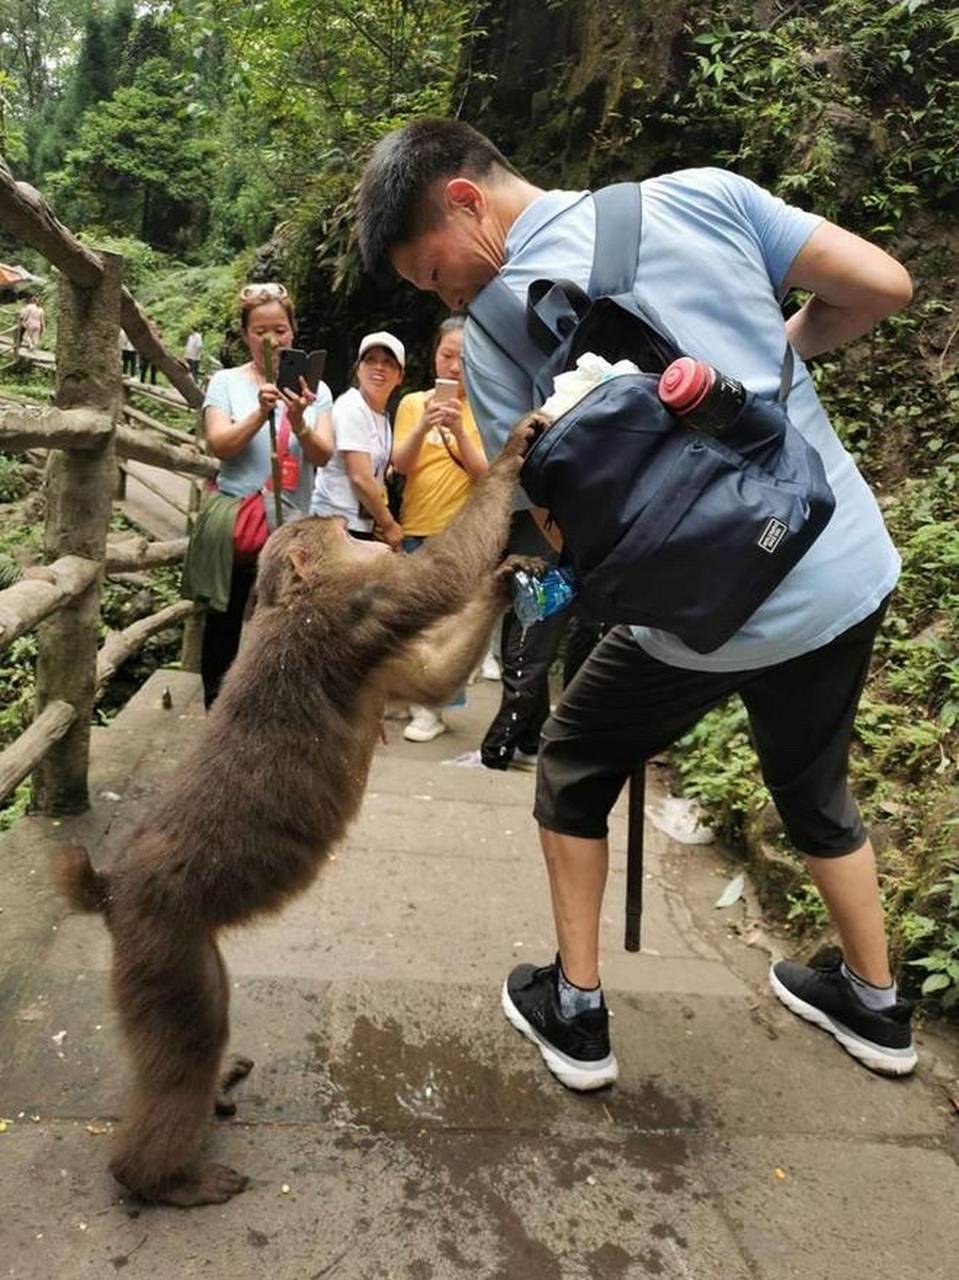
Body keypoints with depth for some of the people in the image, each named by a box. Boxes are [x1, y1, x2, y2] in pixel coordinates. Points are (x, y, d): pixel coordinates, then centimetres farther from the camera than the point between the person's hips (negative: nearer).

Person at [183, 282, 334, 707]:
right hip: (235, 517, -1)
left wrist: (298, 422, -26)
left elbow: (323, 456, -7)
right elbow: (220, 446, -11)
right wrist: (261, 413, -26)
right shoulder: (226, 382, 2)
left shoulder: (313, 388, 5)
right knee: (225, 625, 7)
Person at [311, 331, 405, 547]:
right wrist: (389, 525, -8)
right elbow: (361, 477, -15)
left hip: (363, 526, 8)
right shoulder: (351, 408, -10)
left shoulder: (381, 414, 14)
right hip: (337, 522, -8)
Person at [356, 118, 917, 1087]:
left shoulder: (496, 330, -10)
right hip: (854, 569, 6)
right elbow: (883, 287, 2)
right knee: (816, 787, 29)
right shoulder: (702, 193, 1)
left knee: (572, 773, 21)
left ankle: (575, 1012, 29)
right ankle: (876, 1007, 45)